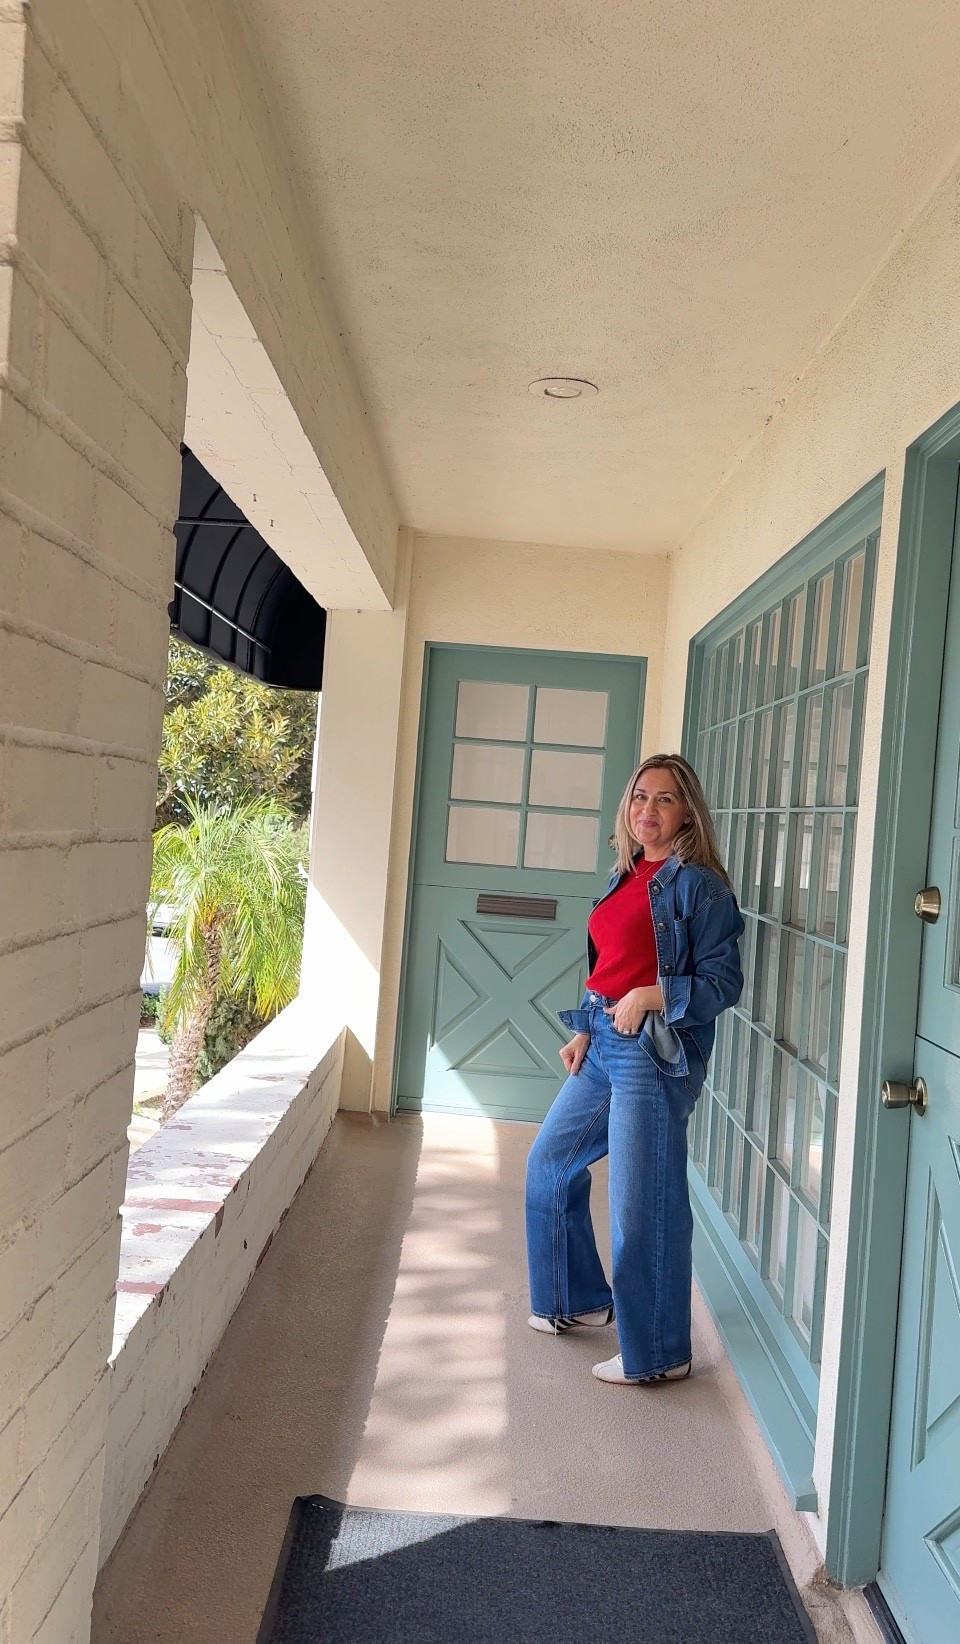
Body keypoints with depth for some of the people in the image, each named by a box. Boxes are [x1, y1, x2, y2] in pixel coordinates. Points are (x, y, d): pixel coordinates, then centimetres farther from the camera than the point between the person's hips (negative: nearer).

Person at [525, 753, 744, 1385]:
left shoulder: (697, 884, -10)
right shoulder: (625, 877, 13)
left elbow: (724, 981, -13)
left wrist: (650, 997, -22)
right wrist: (585, 1032, 12)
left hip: (655, 1055, -9)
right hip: (605, 1047, 9)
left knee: (643, 1205, -2)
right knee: (550, 1162, 18)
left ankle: (658, 1355, 15)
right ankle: (583, 1300, 35)